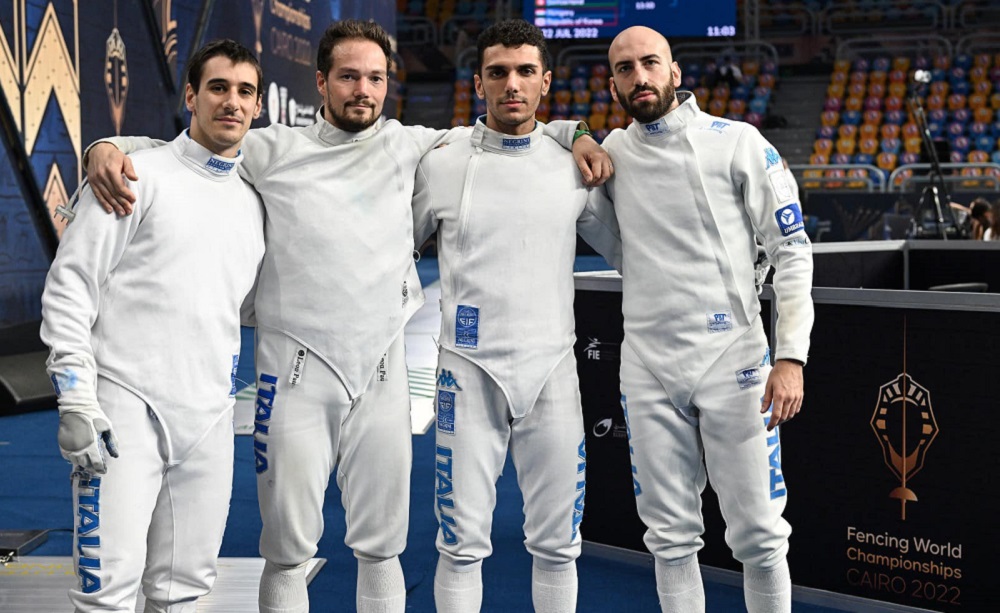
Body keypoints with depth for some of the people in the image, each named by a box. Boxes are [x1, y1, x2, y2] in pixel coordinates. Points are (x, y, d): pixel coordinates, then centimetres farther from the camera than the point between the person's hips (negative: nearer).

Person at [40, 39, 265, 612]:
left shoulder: (256, 201, 14)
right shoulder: (138, 175, -2)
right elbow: (69, 286, -6)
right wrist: (76, 400, -13)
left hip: (210, 416, 5)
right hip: (127, 406, -5)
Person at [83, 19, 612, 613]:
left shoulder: (408, 146, 9)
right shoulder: (273, 150, 3)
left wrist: (576, 135, 6)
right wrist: (109, 149, -12)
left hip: (382, 370, 2)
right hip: (296, 370, -2)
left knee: (382, 544, 11)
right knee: (289, 547, 2)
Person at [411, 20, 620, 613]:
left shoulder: (574, 167, 5)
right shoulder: (440, 166, 1)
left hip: (552, 370, 2)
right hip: (469, 370, -1)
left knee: (557, 545, 8)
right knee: (463, 545, 2)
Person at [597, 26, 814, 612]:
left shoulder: (737, 142, -2)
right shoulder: (612, 152, 8)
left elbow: (793, 249, -3)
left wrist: (792, 356, -12)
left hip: (732, 360, -3)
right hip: (648, 367, 3)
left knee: (759, 536, 0)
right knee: (671, 536, 9)